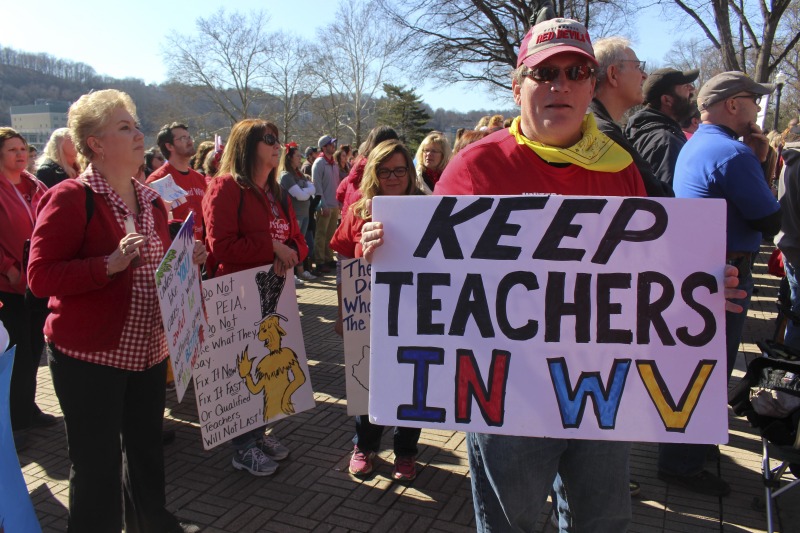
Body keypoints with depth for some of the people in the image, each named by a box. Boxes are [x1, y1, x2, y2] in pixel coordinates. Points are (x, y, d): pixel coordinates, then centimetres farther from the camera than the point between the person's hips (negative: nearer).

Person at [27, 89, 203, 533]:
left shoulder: (150, 199, 10)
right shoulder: (70, 198, -12)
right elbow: (40, 277, -18)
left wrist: (185, 261, 2)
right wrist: (110, 264, -28)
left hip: (148, 350, 7)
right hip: (89, 356, -7)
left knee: (146, 446, 20)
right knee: (97, 463, 5)